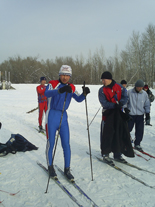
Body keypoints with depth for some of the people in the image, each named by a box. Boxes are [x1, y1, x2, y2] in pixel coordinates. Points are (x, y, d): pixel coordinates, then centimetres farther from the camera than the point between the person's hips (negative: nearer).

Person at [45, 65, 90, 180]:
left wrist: (84, 93, -17)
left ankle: (67, 169, 15)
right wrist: (60, 90, -44)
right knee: (51, 143, 4)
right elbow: (47, 93, -27)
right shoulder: (53, 83, -7)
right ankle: (50, 166, 24)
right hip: (52, 116, -3)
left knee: (66, 144, 3)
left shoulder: (71, 87, 8)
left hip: (63, 117, 4)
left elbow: (78, 99, 4)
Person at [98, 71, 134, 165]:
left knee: (120, 133, 8)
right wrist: (114, 105, -26)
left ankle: (118, 154, 22)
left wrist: (120, 103, -21)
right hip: (108, 113, -3)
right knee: (107, 134, -3)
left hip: (119, 113, 3)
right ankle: (105, 154, 10)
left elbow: (125, 97, -1)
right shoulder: (102, 90, -5)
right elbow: (104, 103, -13)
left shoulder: (119, 87, 2)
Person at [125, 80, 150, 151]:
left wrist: (147, 113, 7)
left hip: (140, 115, 3)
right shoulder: (129, 92, -7)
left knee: (140, 131, 4)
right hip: (130, 114, -2)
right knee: (128, 129, 4)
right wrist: (125, 108, -6)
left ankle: (137, 144, 19)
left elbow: (147, 104, 10)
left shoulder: (144, 94, 2)